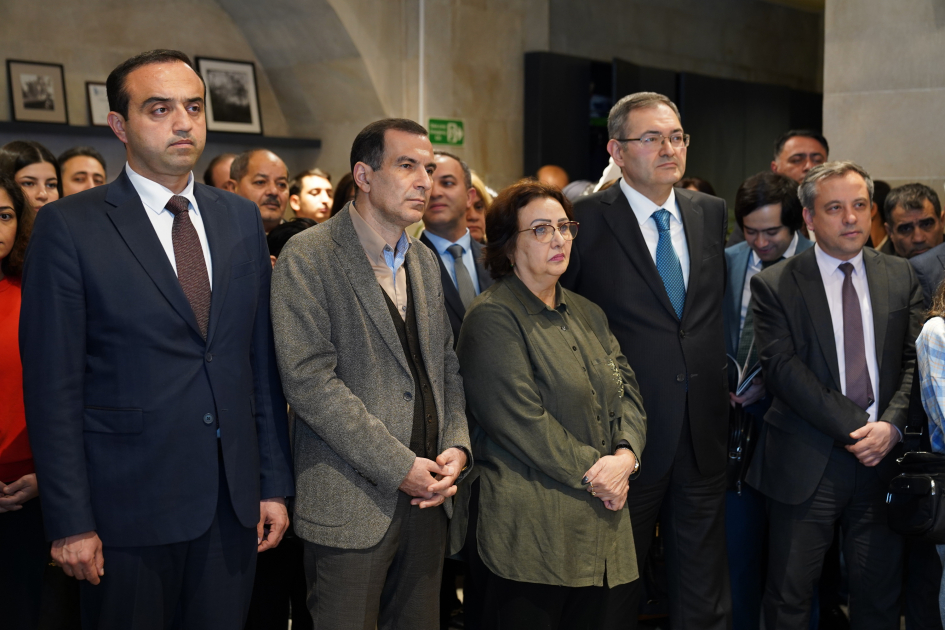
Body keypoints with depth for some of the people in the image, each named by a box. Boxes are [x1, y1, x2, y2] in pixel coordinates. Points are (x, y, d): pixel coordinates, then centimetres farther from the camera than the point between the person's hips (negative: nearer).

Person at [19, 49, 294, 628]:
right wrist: (71, 521, -10)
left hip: (234, 497, 4)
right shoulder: (69, 226, -6)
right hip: (129, 503, -4)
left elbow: (262, 359, 8)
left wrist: (275, 483, 6)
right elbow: (54, 387, -8)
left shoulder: (241, 218, 8)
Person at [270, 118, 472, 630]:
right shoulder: (308, 257, -10)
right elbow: (308, 379, -17)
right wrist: (399, 466, -17)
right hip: (351, 504, -6)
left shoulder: (424, 261, 13)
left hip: (427, 496, 7)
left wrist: (456, 446, -1)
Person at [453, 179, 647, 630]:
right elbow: (520, 420, -16)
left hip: (599, 526, 7)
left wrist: (626, 454, -7)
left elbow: (627, 392, 12)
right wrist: (591, 471, -12)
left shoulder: (587, 314, 17)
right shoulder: (493, 318, -8)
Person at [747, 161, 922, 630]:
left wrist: (892, 425, -12)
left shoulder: (901, 277, 10)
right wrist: (854, 428, -15)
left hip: (884, 455, 3)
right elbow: (782, 368, -11)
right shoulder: (774, 285, -2)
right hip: (807, 465, -3)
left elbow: (914, 361, 5)